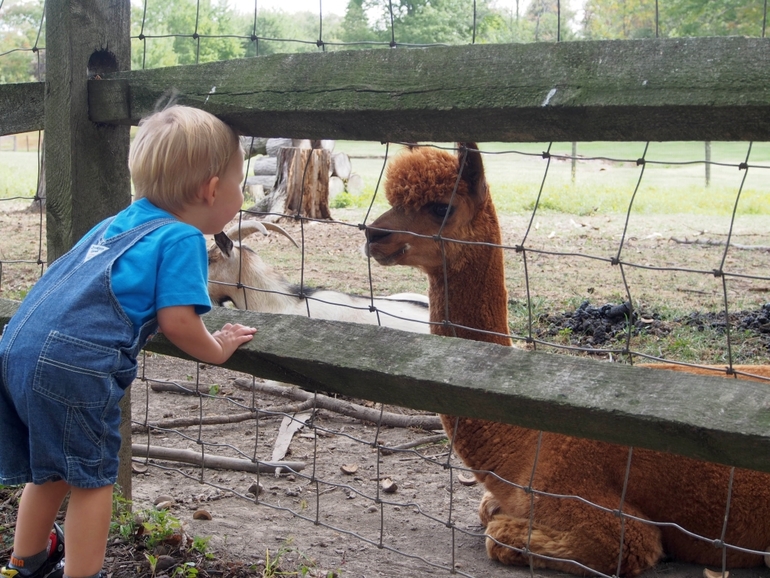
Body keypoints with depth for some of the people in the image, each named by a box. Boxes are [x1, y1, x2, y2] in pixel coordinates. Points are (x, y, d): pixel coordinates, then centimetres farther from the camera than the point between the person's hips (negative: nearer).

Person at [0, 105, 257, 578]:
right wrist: (217, 350, 8)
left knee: (51, 470, 25)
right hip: (75, 367, -9)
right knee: (92, 477, 6)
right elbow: (177, 321, -10)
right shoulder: (181, 239, -3)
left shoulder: (122, 222, 21)